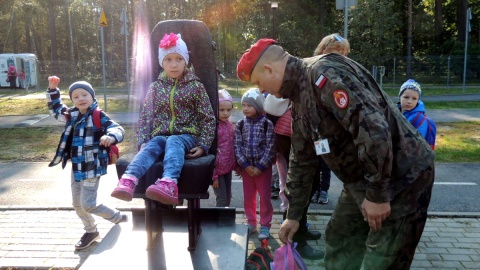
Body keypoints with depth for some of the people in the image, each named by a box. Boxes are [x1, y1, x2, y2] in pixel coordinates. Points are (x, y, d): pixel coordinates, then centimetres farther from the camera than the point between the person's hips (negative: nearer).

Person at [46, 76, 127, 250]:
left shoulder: (98, 116, -13)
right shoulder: (72, 115, 8)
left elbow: (118, 129, -24)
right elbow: (55, 109, 27)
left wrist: (111, 136, -47)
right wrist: (52, 90, 16)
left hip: (92, 168, -8)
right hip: (76, 167, 8)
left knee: (88, 204, -7)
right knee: (77, 204, 16)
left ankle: (118, 218, 16)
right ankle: (90, 231, 36)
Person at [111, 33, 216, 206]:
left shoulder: (195, 86, 6)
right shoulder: (155, 87, 13)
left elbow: (208, 118, 4)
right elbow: (145, 117, 12)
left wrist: (203, 145, -6)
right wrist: (142, 142, -3)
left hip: (187, 136, -3)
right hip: (160, 135, 3)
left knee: (173, 143, -36)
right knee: (150, 147, -31)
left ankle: (168, 184, -65)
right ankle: (128, 182, -58)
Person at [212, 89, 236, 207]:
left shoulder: (230, 125, 6)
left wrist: (236, 165, 11)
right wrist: (213, 175, -16)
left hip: (228, 168, 7)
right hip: (218, 169, -7)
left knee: (228, 198, 16)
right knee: (222, 200, -1)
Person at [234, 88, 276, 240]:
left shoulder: (267, 124, -7)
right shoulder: (240, 124, 1)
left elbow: (270, 148, -10)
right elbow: (237, 146, -2)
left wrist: (260, 166, -15)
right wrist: (245, 165, -12)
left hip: (263, 166, -3)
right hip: (246, 166, 3)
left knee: (265, 197, 4)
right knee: (248, 197, 12)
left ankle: (265, 226, 19)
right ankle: (251, 223, 29)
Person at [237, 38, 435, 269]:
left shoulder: (324, 72, -23)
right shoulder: (300, 98, 8)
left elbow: (373, 129, -31)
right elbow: (302, 161, 15)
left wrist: (377, 194, -23)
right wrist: (293, 215, 20)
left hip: (402, 177, -9)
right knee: (338, 241, 18)